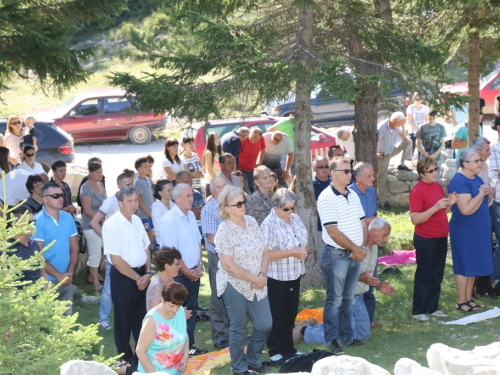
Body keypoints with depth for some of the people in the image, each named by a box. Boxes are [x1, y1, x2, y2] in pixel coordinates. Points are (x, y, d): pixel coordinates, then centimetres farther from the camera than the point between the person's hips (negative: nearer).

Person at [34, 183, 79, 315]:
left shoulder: (68, 218, 5)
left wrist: (70, 273, -3)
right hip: (47, 280, -5)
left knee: (67, 316, 10)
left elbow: (75, 248, 10)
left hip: (67, 280, 5)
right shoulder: (37, 221, -12)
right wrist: (58, 275, -12)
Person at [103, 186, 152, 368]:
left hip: (141, 275, 6)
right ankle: (126, 358, 21)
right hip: (123, 277, -6)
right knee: (124, 320, 7)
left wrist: (147, 273, -2)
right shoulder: (111, 225, -17)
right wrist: (137, 278, -13)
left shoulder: (137, 221, 6)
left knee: (141, 318, 15)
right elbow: (116, 259, -19)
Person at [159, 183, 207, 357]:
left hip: (193, 272, 8)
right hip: (179, 274, -8)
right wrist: (187, 272, -13)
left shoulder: (191, 215, 8)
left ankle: (189, 345, 24)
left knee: (191, 310, 14)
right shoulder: (169, 220, -18)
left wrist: (199, 264, 4)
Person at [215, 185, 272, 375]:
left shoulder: (251, 221, 3)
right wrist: (254, 279, -15)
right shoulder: (224, 231, -16)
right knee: (238, 329, 7)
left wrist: (262, 275, -9)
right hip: (235, 286, -6)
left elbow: (264, 250, 6)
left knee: (265, 325, 8)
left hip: (257, 285, 6)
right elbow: (228, 265, -19)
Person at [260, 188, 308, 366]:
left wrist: (305, 249, -9)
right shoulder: (269, 224, -18)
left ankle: (288, 348, 30)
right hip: (277, 277, -7)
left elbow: (305, 241, 15)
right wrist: (293, 252, -24)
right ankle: (275, 352, 17)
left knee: (290, 313, 17)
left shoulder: (295, 218, 5)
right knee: (277, 316, 5)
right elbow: (266, 254, -24)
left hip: (294, 274, 7)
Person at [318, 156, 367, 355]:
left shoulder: (353, 195, 11)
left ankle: (347, 337, 22)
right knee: (334, 300, 0)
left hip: (355, 255, 7)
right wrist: (357, 249, -12)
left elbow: (362, 223, 12)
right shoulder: (327, 198, -14)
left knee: (348, 299, 14)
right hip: (336, 255, -7)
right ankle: (332, 340, 7)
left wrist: (362, 248, -4)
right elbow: (334, 232, -17)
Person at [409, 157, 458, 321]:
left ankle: (433, 308, 23)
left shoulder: (438, 187, 9)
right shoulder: (417, 191, -15)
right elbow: (415, 219, -20)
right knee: (424, 275, 1)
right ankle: (419, 311, 10)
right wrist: (435, 207, -27)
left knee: (437, 274, 13)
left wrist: (450, 204, -1)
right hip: (425, 239, -7)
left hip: (441, 237, 7)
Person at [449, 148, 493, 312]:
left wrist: (487, 192, -3)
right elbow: (466, 209, -28)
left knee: (474, 264, 14)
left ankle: (469, 298, 25)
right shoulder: (459, 181, -20)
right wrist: (481, 194, -19)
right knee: (464, 265, 1)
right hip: (464, 231, -9)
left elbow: (484, 201, 18)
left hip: (478, 230, 9)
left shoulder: (476, 178, 8)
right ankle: (461, 301, 11)